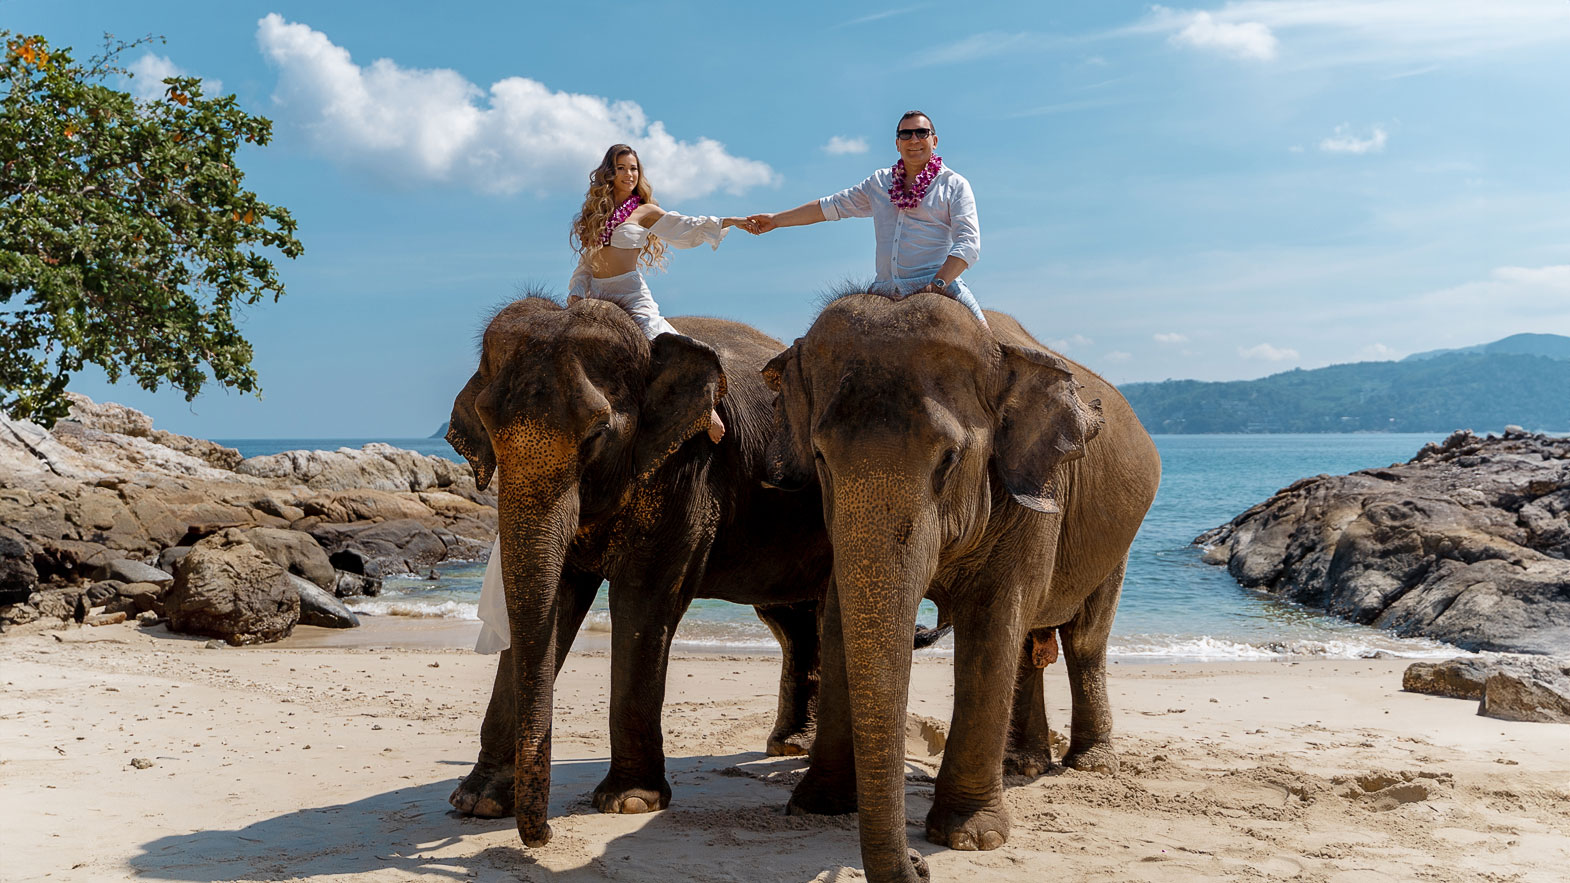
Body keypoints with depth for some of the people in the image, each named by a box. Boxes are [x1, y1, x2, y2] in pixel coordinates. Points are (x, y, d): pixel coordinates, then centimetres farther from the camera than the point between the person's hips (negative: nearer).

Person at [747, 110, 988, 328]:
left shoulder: (954, 184, 6)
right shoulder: (879, 182, 20)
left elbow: (968, 243, -6)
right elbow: (831, 206, 27)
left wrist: (939, 283, -21)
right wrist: (776, 219, 27)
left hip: (938, 285, -4)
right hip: (885, 290, 4)